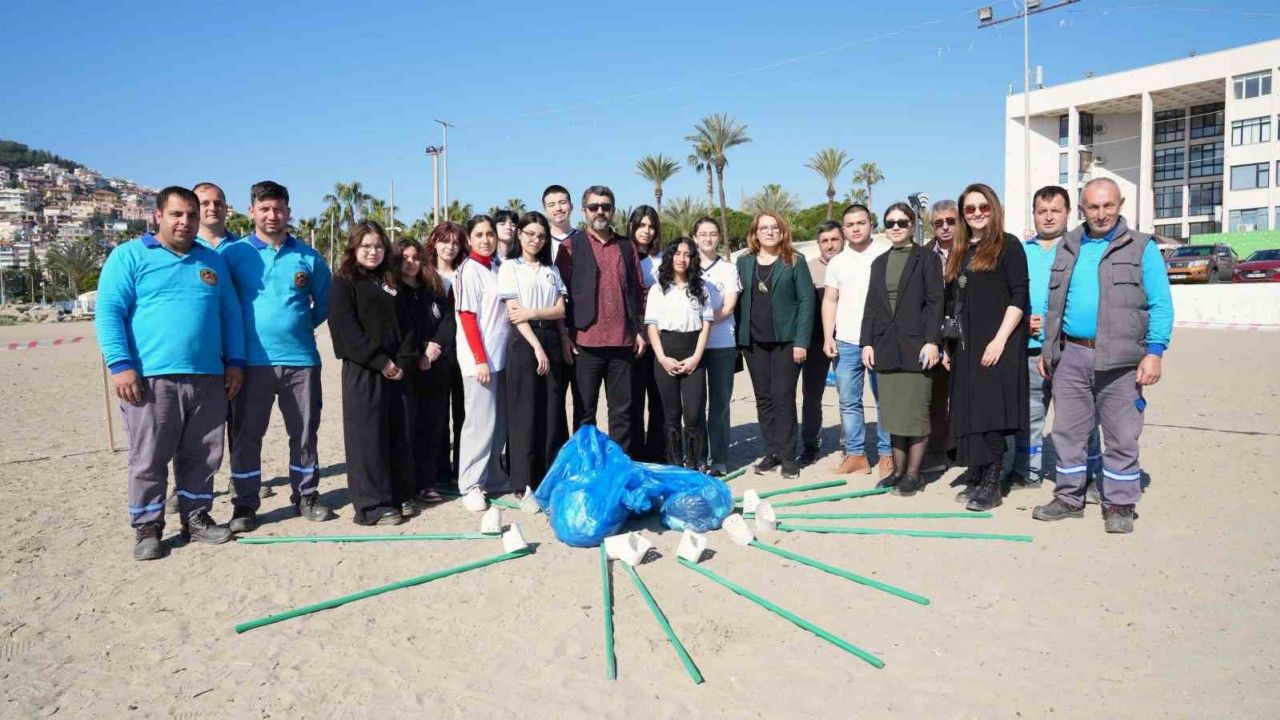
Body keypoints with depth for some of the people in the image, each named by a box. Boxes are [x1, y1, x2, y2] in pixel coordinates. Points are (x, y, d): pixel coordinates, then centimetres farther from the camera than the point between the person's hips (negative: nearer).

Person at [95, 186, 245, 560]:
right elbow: (108, 312, -5)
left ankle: (196, 518, 23)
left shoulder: (213, 261, 16)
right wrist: (120, 365, -14)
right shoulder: (129, 256, 2)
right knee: (148, 458, 2)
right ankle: (147, 529, 14)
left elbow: (231, 314, 17)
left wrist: (235, 361, 9)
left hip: (209, 377, 4)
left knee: (203, 456, 10)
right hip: (151, 377, -4)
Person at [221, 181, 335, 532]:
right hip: (252, 360, -1)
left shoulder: (309, 257, 7)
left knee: (305, 432, 9)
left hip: (301, 359, 2)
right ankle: (244, 505, 15)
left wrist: (300, 327, 8)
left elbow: (325, 303, 15)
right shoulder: (234, 253, 2)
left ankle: (306, 496, 22)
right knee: (246, 434, 4)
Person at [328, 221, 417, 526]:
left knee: (397, 433, 7)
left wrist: (403, 361, -2)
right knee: (367, 435, -5)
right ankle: (370, 504, 0)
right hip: (362, 371, -6)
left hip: (395, 370, 6)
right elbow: (346, 329, -11)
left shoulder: (391, 282, 18)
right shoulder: (344, 284, 0)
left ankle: (394, 495, 19)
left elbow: (405, 324, 14)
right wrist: (381, 362, -15)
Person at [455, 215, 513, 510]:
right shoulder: (468, 270, -7)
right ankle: (470, 485, 3)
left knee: (500, 420, 10)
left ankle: (492, 476, 22)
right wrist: (480, 359, -16)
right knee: (481, 421, -6)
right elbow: (467, 317, -11)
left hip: (500, 354, 7)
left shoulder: (497, 268, 12)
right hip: (479, 357, -7)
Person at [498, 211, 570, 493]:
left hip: (552, 340, 4)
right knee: (526, 411, -4)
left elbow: (560, 310, 7)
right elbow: (514, 313, -7)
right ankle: (525, 483, 2)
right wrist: (536, 346, -14)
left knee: (553, 409, 3)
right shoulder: (509, 267, 3)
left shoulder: (551, 270, 16)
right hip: (524, 341, -4)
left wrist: (531, 313, -9)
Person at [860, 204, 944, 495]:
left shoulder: (927, 258, 2)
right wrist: (867, 342, 7)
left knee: (915, 412, -2)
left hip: (915, 345, -5)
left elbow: (935, 302, -5)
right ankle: (898, 470, 16)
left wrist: (932, 341, -14)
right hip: (886, 347, 5)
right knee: (892, 414, 7)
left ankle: (913, 473, 8)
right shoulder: (879, 263, 18)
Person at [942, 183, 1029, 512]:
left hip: (996, 346, -6)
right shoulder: (959, 252, 17)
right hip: (965, 348, 6)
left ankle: (993, 484, 1)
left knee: (989, 412, -8)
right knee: (968, 411, 6)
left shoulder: (1008, 245, -1)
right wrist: (948, 345, 13)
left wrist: (1000, 340, -16)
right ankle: (979, 479, 15)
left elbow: (1019, 297, -8)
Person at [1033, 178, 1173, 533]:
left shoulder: (1142, 248, 2)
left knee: (1122, 437, 2)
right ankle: (1069, 498, 22)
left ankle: (1120, 505, 15)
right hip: (1070, 356, 4)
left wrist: (1154, 352, -13)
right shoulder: (1068, 248, 14)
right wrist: (1048, 349, 13)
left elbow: (1160, 305, -3)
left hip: (1119, 360, -4)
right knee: (1067, 431, 9)